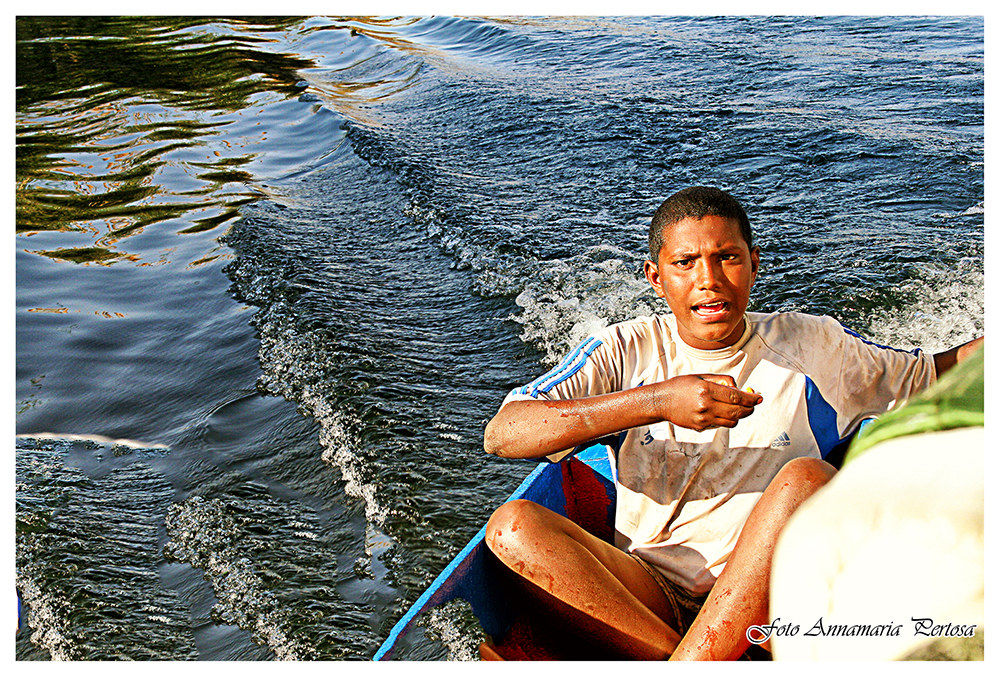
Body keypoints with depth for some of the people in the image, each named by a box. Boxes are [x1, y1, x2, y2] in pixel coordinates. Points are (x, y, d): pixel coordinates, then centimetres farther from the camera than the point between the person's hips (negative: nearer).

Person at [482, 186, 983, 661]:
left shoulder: (810, 346, 6)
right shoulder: (626, 351, 0)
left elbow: (935, 374, 21)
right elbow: (501, 435, -14)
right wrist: (655, 402, -25)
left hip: (767, 596, 0)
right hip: (650, 595, 0)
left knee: (807, 478, -29)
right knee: (511, 527, -23)